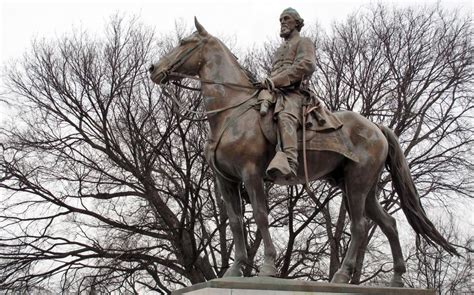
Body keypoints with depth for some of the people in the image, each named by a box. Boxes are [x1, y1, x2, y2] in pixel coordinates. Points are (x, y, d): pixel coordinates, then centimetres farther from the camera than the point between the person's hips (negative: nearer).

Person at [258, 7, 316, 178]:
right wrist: (268, 82, 9)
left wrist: (275, 80, -13)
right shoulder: (280, 49, 38)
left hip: (293, 91, -8)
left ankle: (290, 163, -58)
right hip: (274, 92, 8)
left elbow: (307, 65, -6)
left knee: (285, 116, -39)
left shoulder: (303, 42, 14)